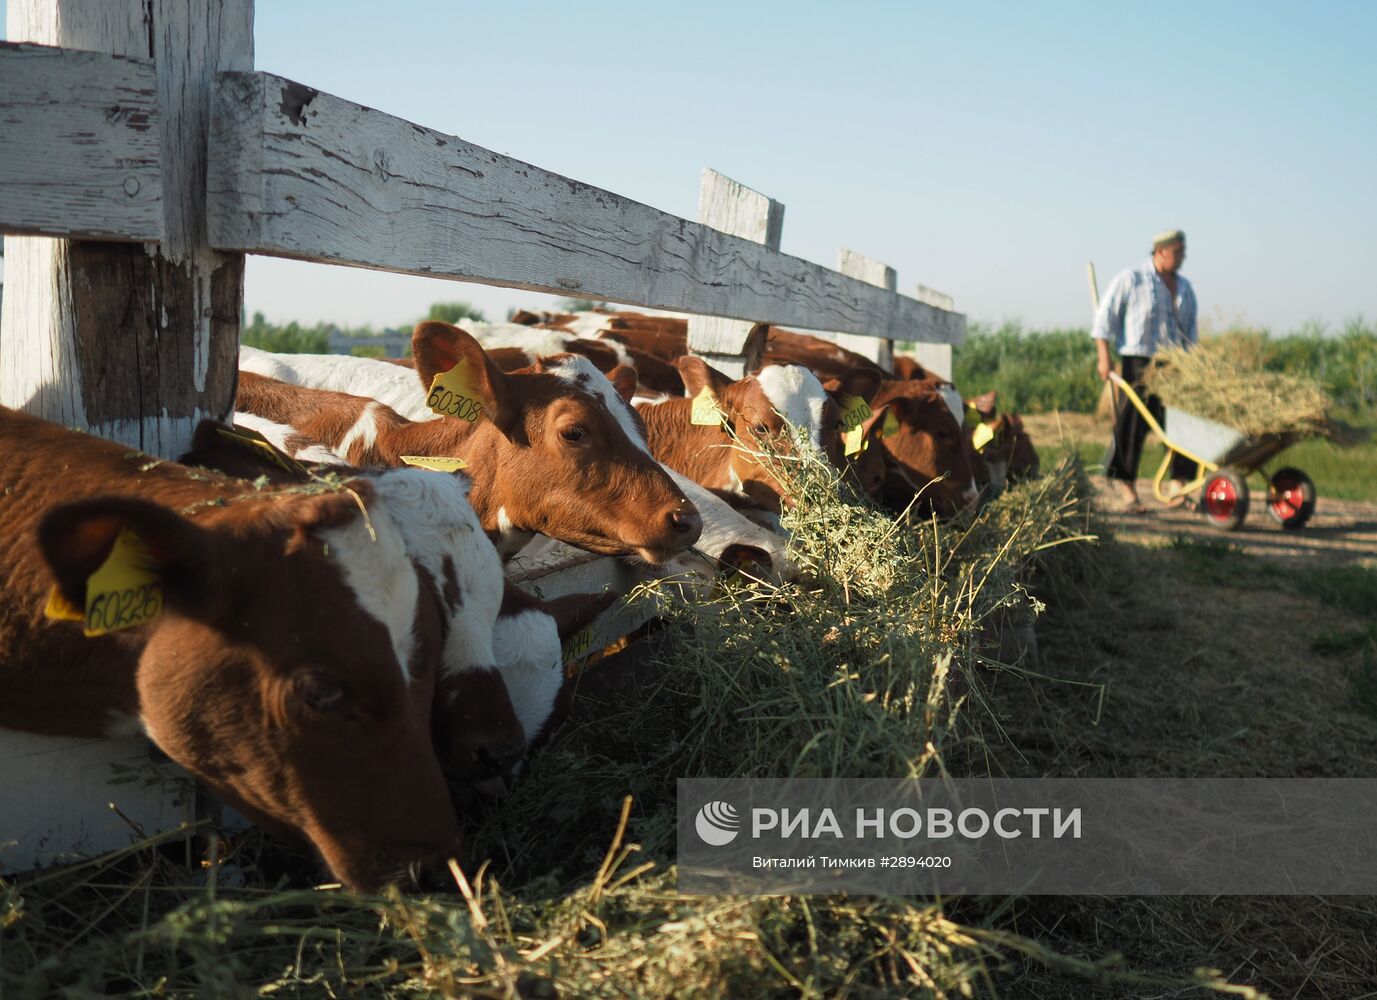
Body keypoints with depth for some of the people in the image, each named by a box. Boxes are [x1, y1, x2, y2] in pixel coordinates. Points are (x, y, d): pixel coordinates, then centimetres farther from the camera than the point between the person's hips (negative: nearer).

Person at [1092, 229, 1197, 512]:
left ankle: (1178, 487, 0)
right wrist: (1104, 357, -9)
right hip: (1138, 363, -5)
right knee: (1131, 426, -4)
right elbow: (1105, 316, -3)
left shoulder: (1184, 287, 15)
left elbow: (1190, 331, 20)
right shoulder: (1130, 279, -2)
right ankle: (1127, 488, 6)